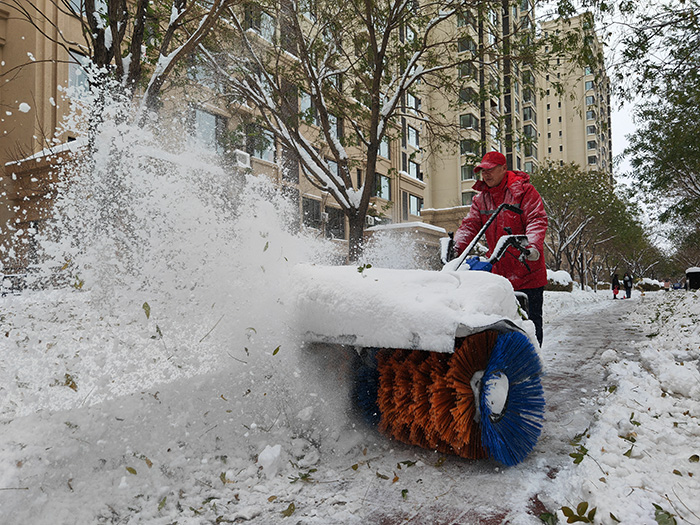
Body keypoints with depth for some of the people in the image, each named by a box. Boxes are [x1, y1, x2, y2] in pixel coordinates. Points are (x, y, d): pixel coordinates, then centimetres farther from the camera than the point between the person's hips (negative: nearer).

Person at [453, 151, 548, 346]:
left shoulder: (523, 191, -2)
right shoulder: (480, 199, 14)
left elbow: (538, 220, -12)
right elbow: (470, 225, 7)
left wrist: (533, 246, -31)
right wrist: (456, 247, -13)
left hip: (528, 272, -5)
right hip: (499, 273, 5)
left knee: (531, 321, 2)